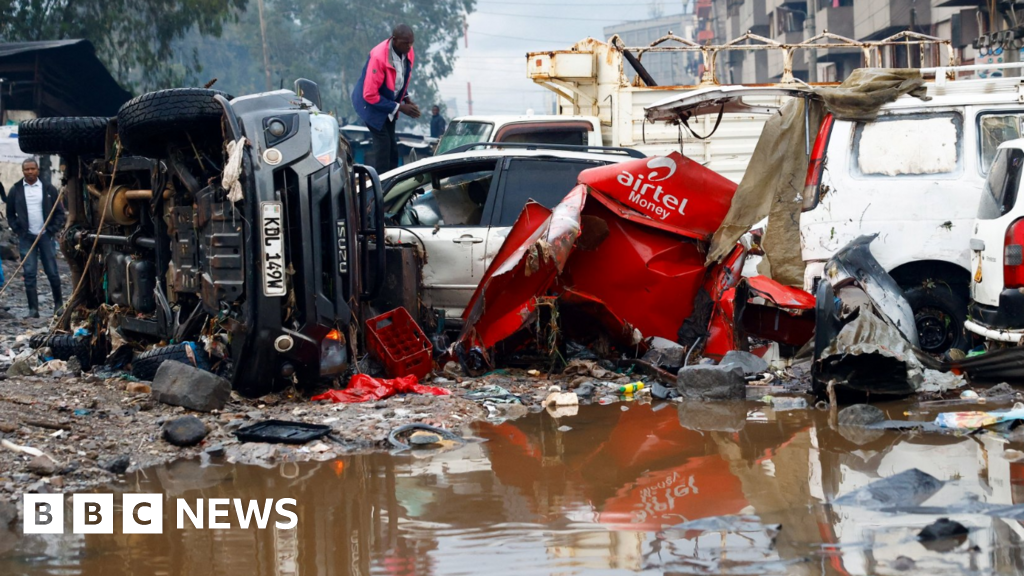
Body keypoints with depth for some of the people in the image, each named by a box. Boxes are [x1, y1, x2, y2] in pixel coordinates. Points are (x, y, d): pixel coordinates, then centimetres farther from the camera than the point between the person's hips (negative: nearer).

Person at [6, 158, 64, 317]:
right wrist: (17, 230, -1)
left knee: (52, 271, 3)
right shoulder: (16, 190, 4)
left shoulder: (48, 189, 3)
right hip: (26, 238, 0)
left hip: (46, 236, 0)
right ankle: (33, 308, 0)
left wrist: (53, 230, -4)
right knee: (29, 273, -3)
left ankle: (58, 303, 20)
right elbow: (10, 213, 11)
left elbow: (59, 212, 6)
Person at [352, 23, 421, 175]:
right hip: (372, 104, -7)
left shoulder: (408, 54, -11)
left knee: (392, 149, 10)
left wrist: (407, 99, -6)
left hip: (388, 104, 7)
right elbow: (370, 95, -28)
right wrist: (399, 107, -26)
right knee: (383, 145, -13)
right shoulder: (378, 57, -32)